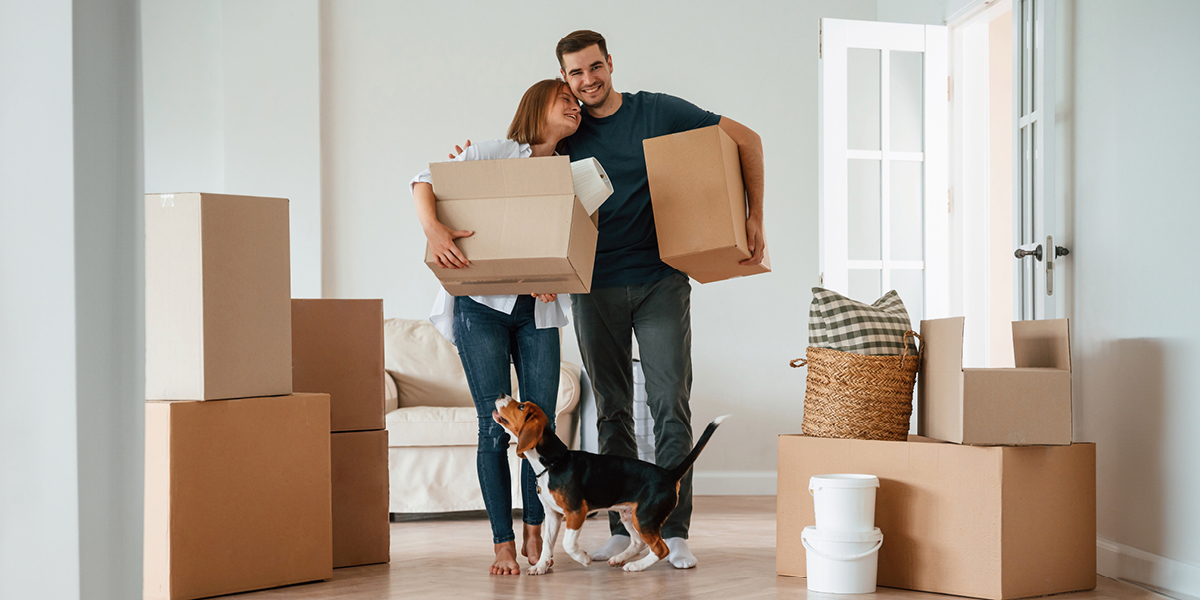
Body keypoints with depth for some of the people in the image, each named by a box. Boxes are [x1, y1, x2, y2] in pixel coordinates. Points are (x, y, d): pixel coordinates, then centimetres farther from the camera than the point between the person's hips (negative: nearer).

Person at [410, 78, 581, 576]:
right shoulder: (496, 155, -1)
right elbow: (425, 181, -4)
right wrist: (433, 229, -24)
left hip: (537, 311, 4)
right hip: (482, 305, -4)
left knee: (541, 424, -1)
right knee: (495, 427, -5)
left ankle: (533, 535, 15)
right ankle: (503, 543, 3)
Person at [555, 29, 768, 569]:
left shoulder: (658, 111, -1)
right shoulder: (566, 135, 7)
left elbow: (746, 140, 2)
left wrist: (754, 218, -4)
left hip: (660, 282, -2)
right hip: (596, 287, 3)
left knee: (671, 405, -6)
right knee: (612, 411, 6)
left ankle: (674, 532, -2)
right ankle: (622, 530, 14)